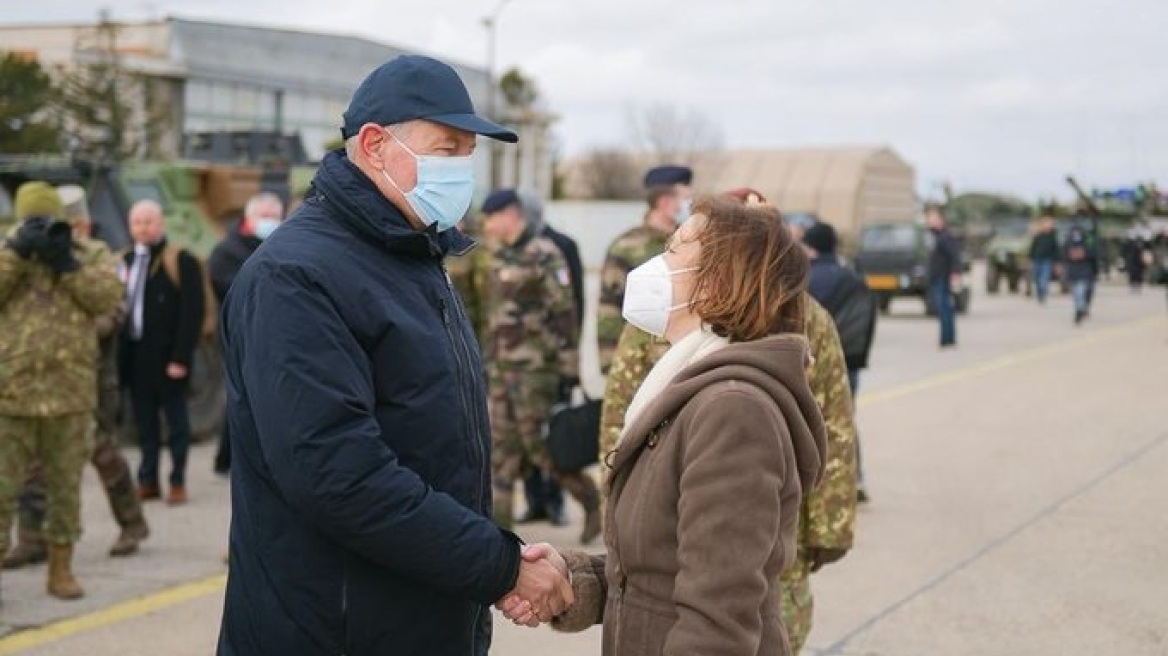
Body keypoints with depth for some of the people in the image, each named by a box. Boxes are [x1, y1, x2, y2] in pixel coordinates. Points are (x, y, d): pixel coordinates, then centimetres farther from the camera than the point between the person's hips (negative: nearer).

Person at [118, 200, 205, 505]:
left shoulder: (181, 262, -4)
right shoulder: (123, 262, 14)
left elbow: (192, 314, -10)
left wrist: (181, 357, -16)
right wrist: (118, 355, 3)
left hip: (167, 357, -5)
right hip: (135, 356, 5)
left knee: (175, 420, 3)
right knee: (144, 421, 10)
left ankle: (178, 482, 9)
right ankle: (148, 480, 17)